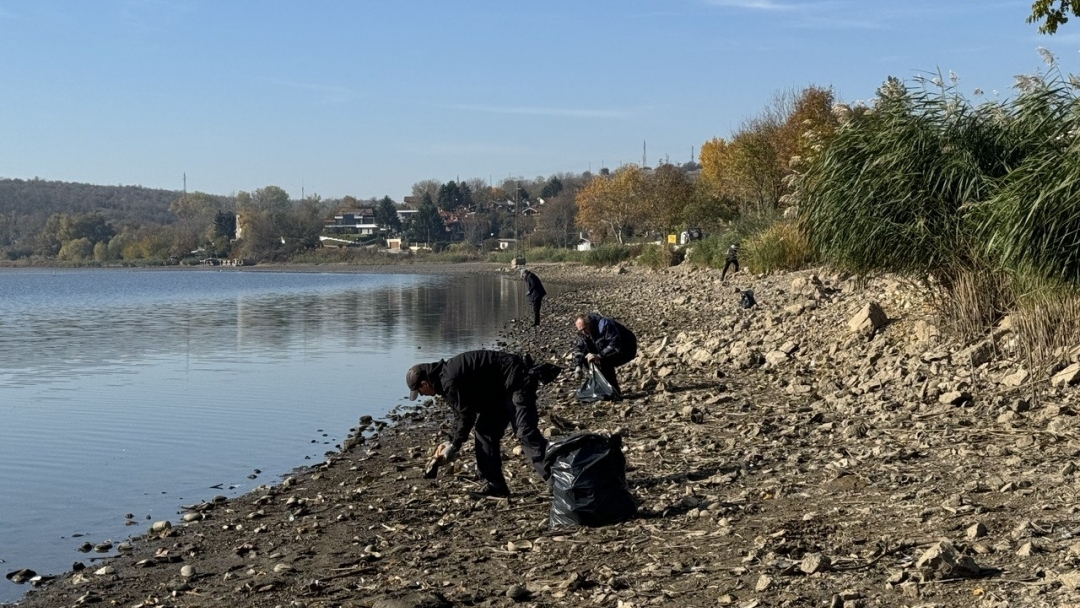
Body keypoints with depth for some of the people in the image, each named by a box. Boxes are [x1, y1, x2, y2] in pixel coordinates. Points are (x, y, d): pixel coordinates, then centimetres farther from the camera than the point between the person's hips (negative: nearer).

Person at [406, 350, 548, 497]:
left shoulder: (449, 381, -21)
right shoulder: (444, 378, 12)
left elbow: (467, 415, -17)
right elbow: (462, 414, 18)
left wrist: (453, 447, -7)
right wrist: (450, 442, 9)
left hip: (516, 382, -11)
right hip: (501, 389, 11)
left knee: (526, 433, -20)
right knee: (484, 430, 10)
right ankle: (495, 485, 11)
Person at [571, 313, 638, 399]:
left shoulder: (605, 326, -33)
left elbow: (615, 345, -39)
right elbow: (579, 347, -1)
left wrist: (599, 356, -44)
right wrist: (578, 365, -16)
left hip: (627, 350, -9)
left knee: (604, 362, -31)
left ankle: (615, 393, -22)